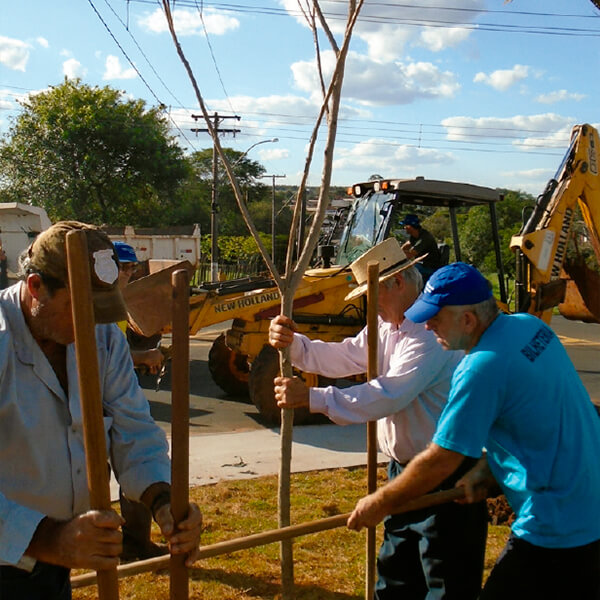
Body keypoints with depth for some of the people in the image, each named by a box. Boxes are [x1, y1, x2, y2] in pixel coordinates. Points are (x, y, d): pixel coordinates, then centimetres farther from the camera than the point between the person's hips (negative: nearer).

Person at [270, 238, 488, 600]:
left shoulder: (433, 331, -24)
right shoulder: (386, 326, 8)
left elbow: (389, 395, -32)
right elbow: (341, 357, 6)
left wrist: (312, 398, -33)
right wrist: (293, 343, -12)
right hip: (404, 467, 10)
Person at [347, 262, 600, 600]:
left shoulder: (482, 368, -25)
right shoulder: (532, 327, 1)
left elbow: (440, 461, -20)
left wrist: (379, 504, -7)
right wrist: (485, 471, 6)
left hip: (557, 531, -9)